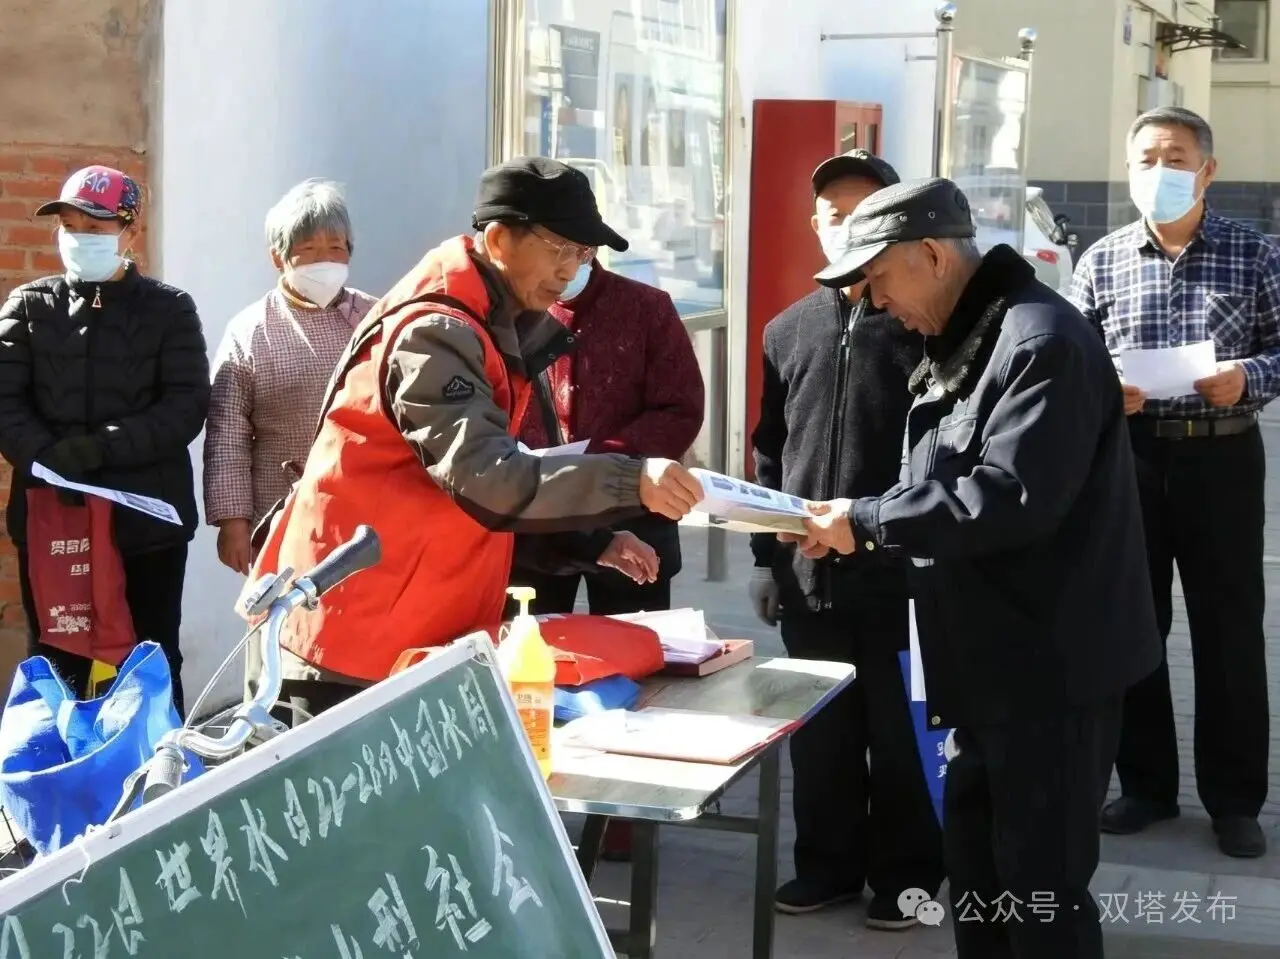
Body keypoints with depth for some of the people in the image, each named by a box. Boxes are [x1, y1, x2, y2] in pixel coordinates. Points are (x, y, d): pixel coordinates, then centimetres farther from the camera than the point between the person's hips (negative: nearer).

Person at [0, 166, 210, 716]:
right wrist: (49, 459, -20)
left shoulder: (169, 309, 5)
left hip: (147, 517, -1)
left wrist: (101, 448, -19)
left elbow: (188, 406, -6)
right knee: (55, 669, 8)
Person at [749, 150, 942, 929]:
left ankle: (906, 873, 18)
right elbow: (770, 453, 14)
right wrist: (766, 555, 9)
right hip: (808, 573, 4)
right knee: (819, 732, 11)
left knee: (900, 733, 5)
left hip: (901, 571, -4)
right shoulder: (788, 331, 11)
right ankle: (829, 862, 25)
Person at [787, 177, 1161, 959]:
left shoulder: (1043, 341, -20)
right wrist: (864, 526, 3)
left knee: (1040, 880, -3)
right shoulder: (967, 340, 13)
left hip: (1054, 662, -10)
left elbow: (1008, 498, -28)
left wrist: (867, 521, -20)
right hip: (1001, 659, 10)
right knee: (976, 858, 18)